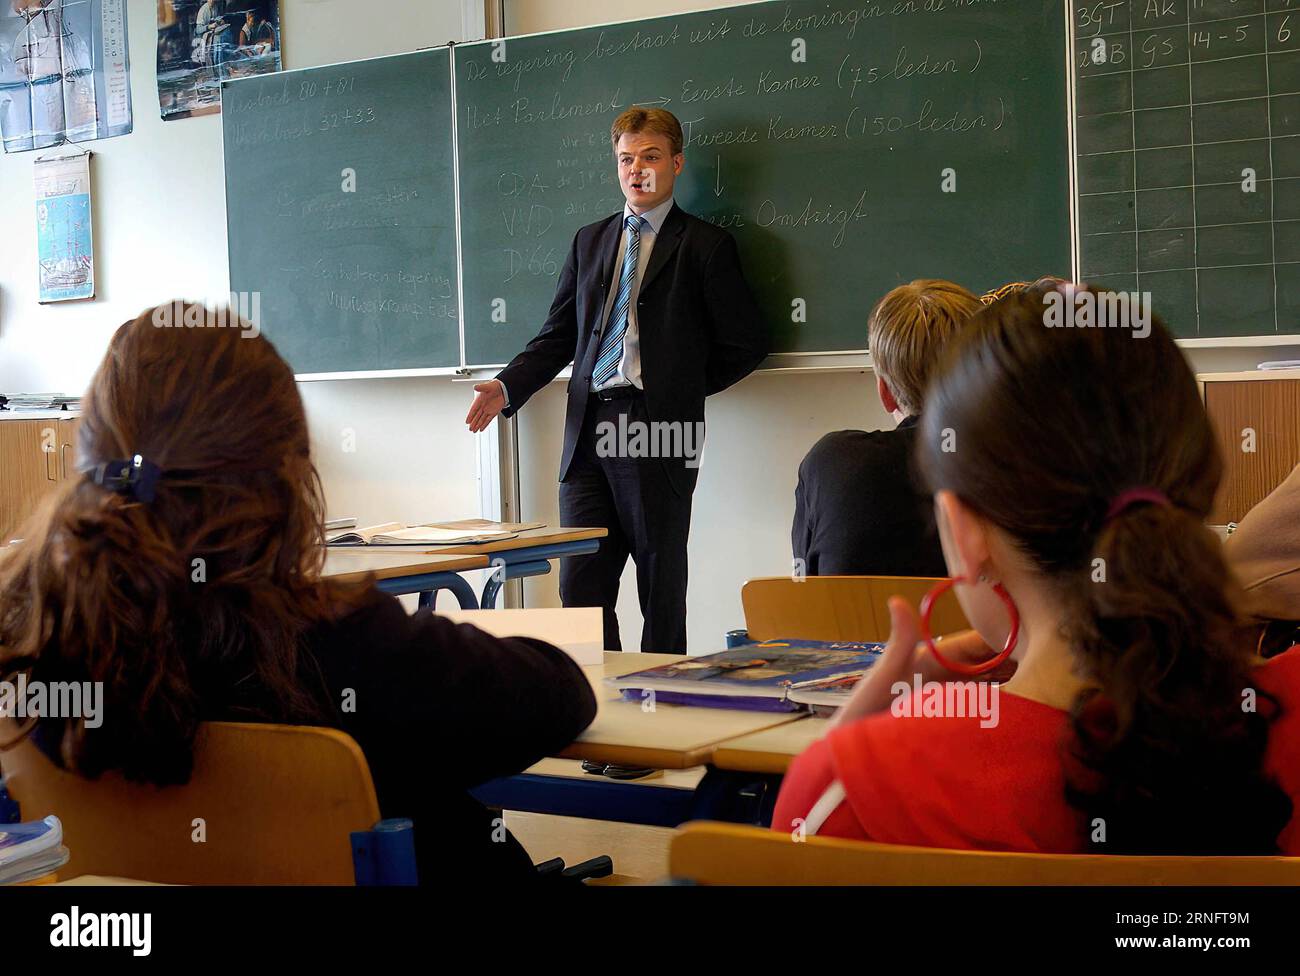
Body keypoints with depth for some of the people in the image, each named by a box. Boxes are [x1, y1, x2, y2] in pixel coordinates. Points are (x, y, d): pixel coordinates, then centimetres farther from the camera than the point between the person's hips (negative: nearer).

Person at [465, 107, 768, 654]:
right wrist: (507, 387, 2)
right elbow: (559, 334, 17)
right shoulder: (589, 241, 19)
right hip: (588, 429, 5)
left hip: (658, 430, -4)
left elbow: (747, 343, 3)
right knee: (580, 584, 3)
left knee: (661, 587, 2)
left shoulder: (705, 246, 3)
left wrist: (684, 388, 2)